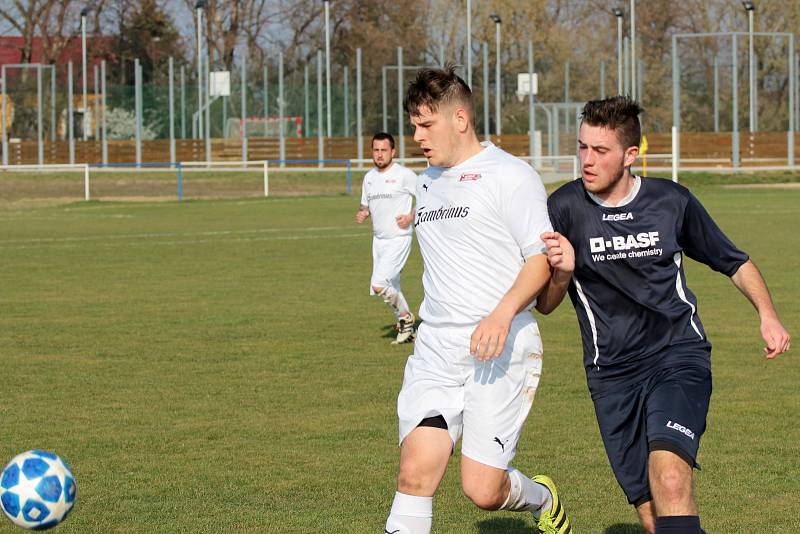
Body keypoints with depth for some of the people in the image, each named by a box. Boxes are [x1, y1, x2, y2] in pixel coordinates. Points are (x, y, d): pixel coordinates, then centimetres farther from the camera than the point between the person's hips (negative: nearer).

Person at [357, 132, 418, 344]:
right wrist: (362, 214, -1)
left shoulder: (404, 175, -11)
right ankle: (406, 329, 26)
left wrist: (411, 217, -18)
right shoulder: (369, 177, 10)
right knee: (390, 288, 12)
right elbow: (365, 205, 21)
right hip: (379, 240, 8)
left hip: (399, 238, -8)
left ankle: (404, 317, 4)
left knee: (378, 285, -18)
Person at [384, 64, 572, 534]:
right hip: (436, 350, 6)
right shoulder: (427, 183, 18)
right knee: (416, 473, -12)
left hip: (503, 351, -6)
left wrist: (503, 313, -26)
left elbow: (542, 258, -11)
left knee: (483, 490, -6)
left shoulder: (509, 175, -6)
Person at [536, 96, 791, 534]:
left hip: (678, 355, -1)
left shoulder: (672, 201, -1)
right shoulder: (564, 209, -3)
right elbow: (545, 304, 1)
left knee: (669, 479, -26)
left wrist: (767, 314, 0)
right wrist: (562, 272, -20)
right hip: (612, 374, 1)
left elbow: (734, 262, 14)